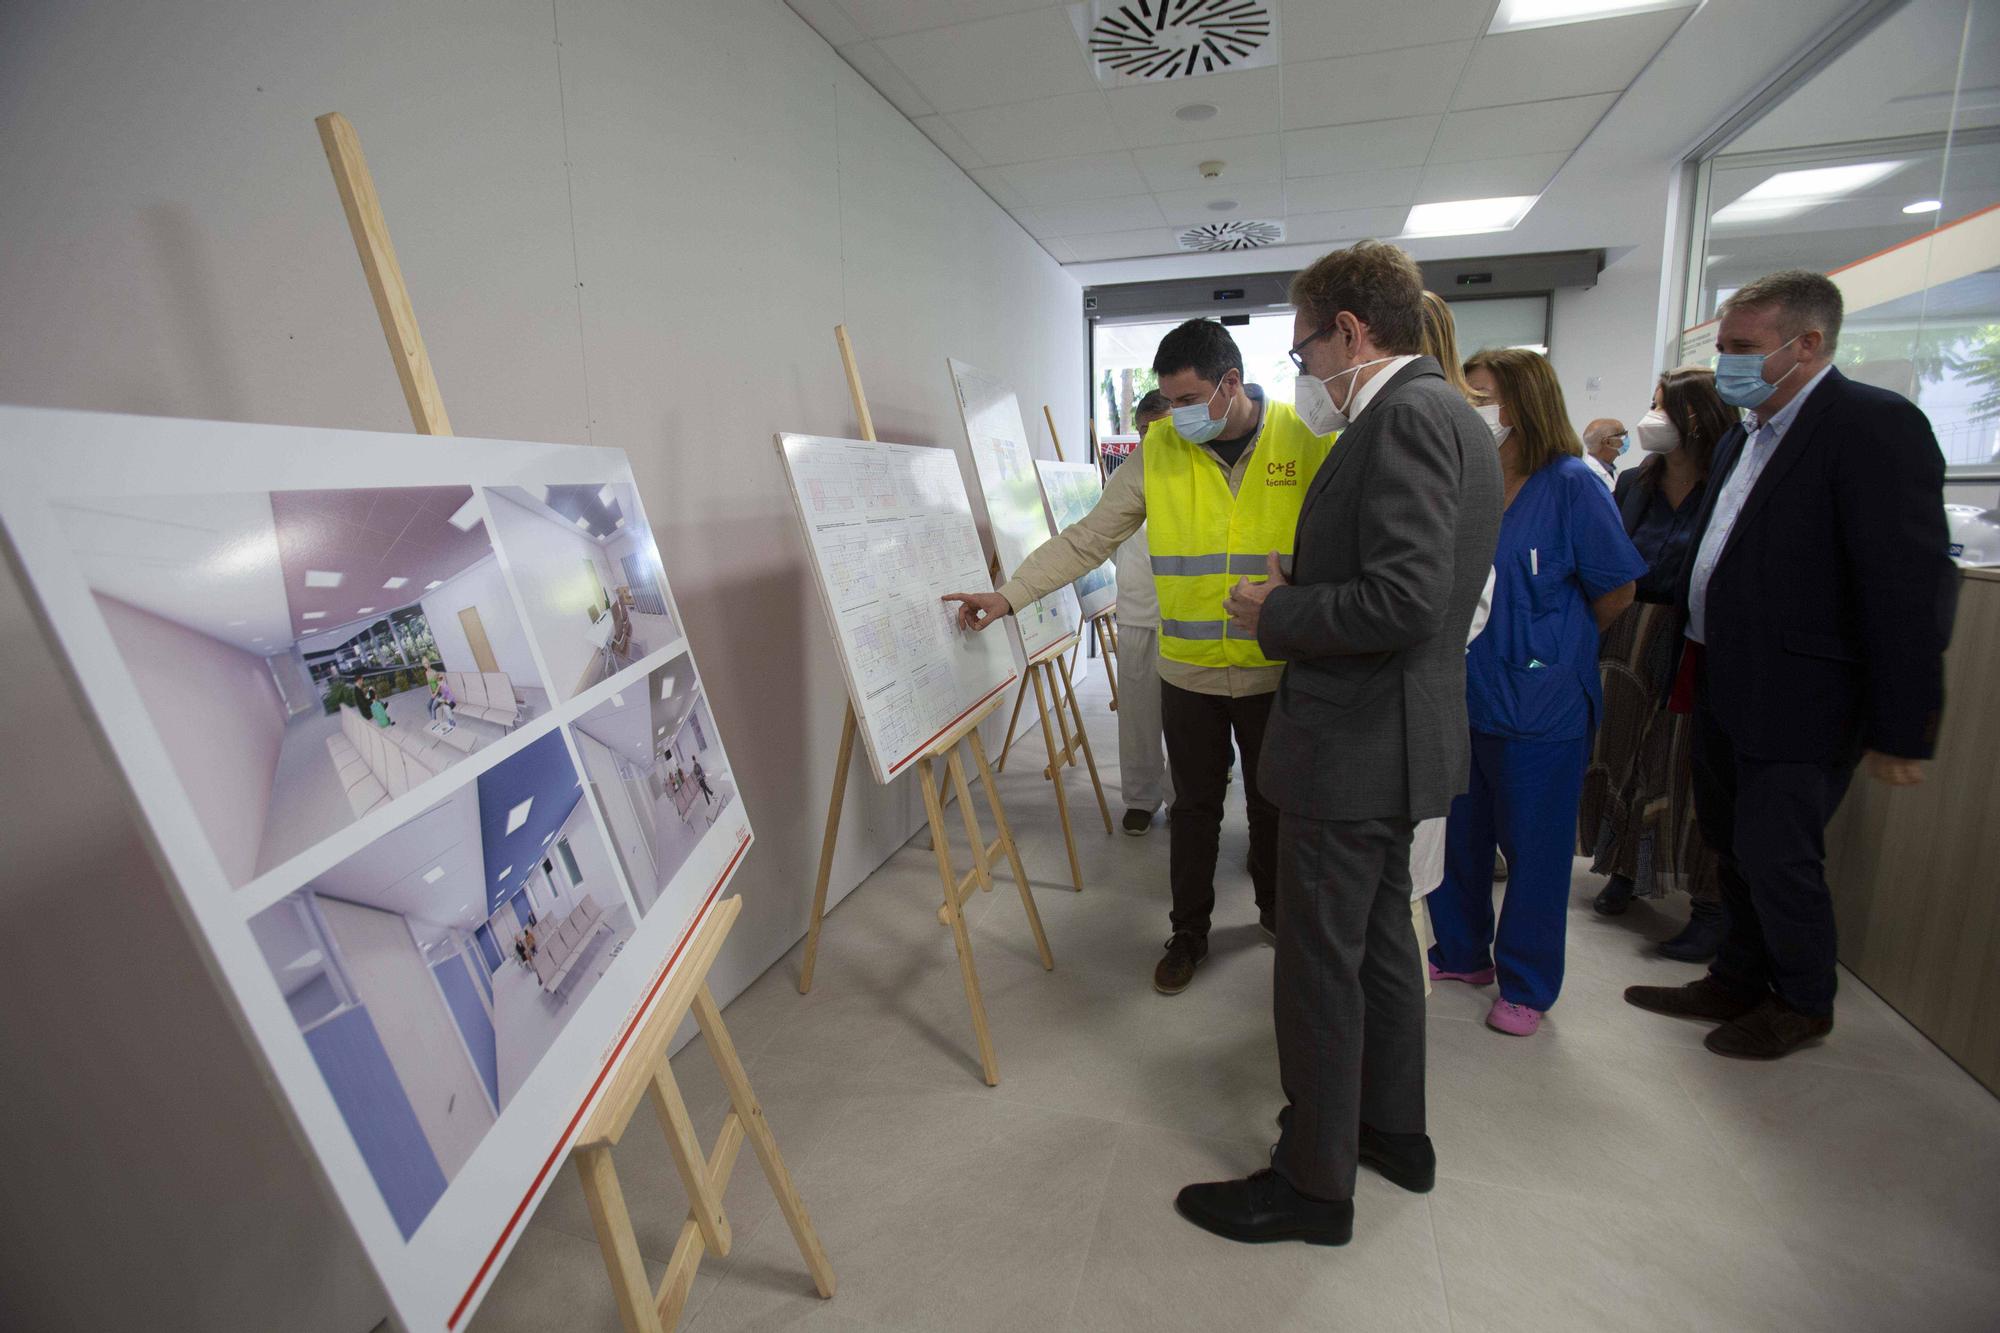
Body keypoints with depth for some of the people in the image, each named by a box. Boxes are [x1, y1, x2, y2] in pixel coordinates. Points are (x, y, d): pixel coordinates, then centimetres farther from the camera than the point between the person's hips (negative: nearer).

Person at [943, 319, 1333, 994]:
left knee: (1273, 801, 18)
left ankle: (1276, 905, 45)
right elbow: (1086, 539, -4)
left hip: (1278, 671, 0)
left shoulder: (1306, 439, -7)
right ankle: (1189, 933, 33)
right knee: (1195, 808, 13)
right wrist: (1008, 595, -12)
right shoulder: (1157, 452, -5)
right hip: (1189, 672, 1)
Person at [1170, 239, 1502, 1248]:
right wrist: (1300, 589, 10)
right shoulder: (1445, 412, 13)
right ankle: (1393, 1129, 42)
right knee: (1379, 936, 23)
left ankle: (1313, 1183, 22)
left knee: (1320, 963, 3)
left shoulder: (1407, 417, -19)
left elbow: (1405, 600, -28)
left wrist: (1275, 615, -15)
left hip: (1357, 741, -11)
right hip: (1398, 734, 11)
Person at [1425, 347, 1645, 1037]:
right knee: (1458, 836, 16)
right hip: (1460, 692, 5)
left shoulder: (1570, 484, -11)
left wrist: (1548, 644, 5)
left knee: (1533, 848, 10)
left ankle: (1527, 985, 28)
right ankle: (1461, 952, 36)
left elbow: (1616, 592, -4)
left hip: (1537, 703, -5)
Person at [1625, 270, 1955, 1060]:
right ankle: (1738, 982, 36)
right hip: (1726, 692, 9)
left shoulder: (1875, 426, -14)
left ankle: (1802, 1003, 27)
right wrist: (1693, 669, 13)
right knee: (1732, 847, 18)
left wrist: (1901, 730, -19)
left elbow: (1912, 590, -18)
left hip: (1796, 703, -8)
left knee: (1777, 856, 3)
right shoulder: (1744, 438, 12)